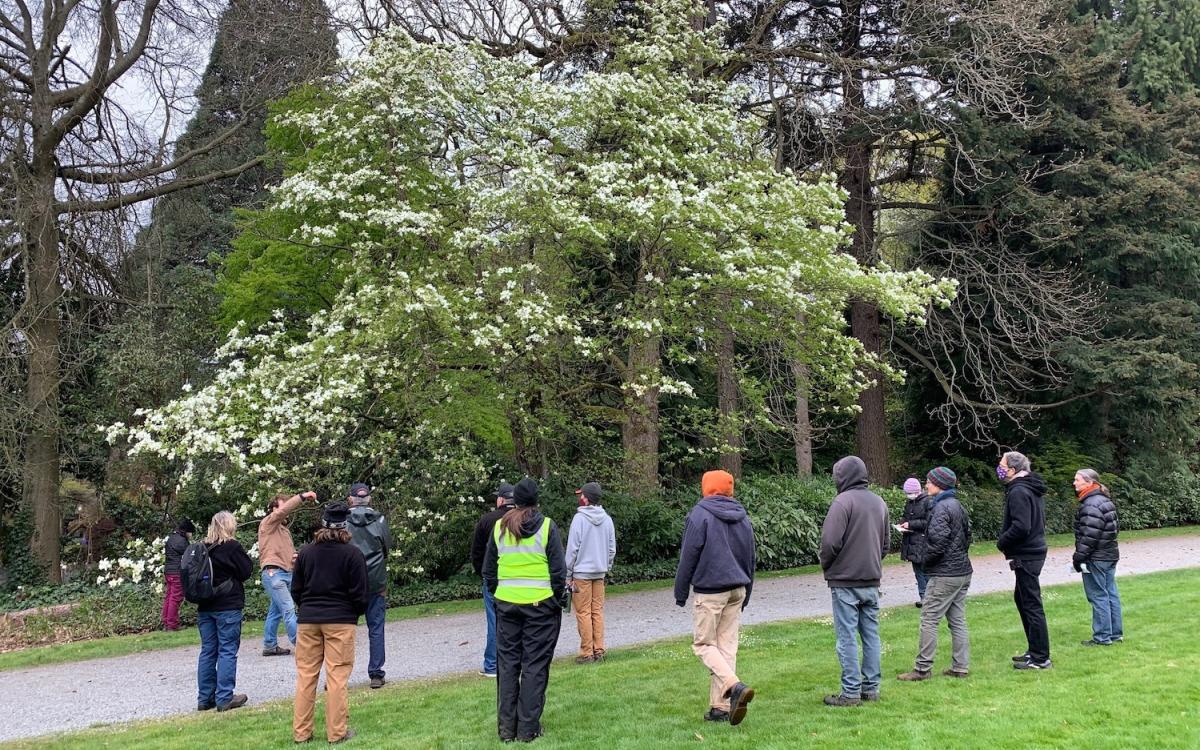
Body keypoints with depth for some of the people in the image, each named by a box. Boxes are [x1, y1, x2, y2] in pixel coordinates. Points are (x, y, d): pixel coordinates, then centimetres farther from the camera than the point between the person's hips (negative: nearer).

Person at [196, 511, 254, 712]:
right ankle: (225, 697, -1)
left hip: (205, 607, 6)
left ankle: (205, 697, 15)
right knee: (227, 651, -1)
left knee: (207, 651, 11)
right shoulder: (232, 546, -11)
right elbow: (246, 571, -7)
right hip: (228, 606, -6)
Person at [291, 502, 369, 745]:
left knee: (305, 675, 10)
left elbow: (296, 590, 9)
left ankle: (301, 732, 15)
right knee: (337, 676, 1)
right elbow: (360, 595, -6)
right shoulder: (352, 554, -8)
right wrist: (355, 614, 14)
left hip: (308, 621, 4)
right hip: (340, 621, -4)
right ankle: (337, 732, 4)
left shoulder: (305, 552, 4)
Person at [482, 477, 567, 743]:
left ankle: (506, 728, 14)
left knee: (507, 664, 11)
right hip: (540, 604, -3)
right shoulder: (546, 527, -6)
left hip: (506, 604, 3)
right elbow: (558, 571, -8)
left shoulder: (499, 528, 5)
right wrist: (558, 599, 4)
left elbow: (489, 571, 10)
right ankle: (528, 728, 6)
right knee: (535, 666, 4)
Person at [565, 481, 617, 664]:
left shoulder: (579, 518, -13)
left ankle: (587, 652, 2)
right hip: (600, 572, 6)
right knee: (598, 611, 11)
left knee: (583, 612, 0)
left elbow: (572, 548, -11)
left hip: (582, 572, -6)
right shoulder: (607, 519, 5)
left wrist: (568, 575, -5)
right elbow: (612, 548, 10)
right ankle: (599, 650, 13)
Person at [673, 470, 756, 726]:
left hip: (709, 591, -6)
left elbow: (688, 557, -9)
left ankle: (735, 686, -19)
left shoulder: (699, 515, -9)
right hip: (737, 590, 6)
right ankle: (721, 706, 9)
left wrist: (680, 592, 1)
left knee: (703, 644, 2)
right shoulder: (743, 517, 12)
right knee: (727, 645, 9)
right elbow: (750, 559, 18)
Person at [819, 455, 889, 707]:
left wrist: (826, 566, -2)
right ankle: (871, 688, 17)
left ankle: (851, 692, 0)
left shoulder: (843, 501, -14)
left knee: (847, 637, -2)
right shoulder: (879, 502, 12)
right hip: (872, 581, 7)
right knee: (871, 635, 12)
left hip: (845, 582, -7)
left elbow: (831, 541, -19)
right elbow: (886, 542, 18)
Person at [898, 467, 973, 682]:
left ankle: (923, 668, -2)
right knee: (958, 620, 12)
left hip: (944, 575, -10)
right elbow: (967, 535, 20)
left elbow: (938, 540, -22)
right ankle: (961, 666, 15)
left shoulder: (942, 507, -16)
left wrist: (926, 560, -6)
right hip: (962, 571, 10)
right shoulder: (958, 505, 13)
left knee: (929, 619, -4)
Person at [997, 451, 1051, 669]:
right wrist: (1005, 541, 13)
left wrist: (1001, 542, -11)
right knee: (1021, 598, 20)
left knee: (1031, 604, -5)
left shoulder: (1018, 492, -19)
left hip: (1025, 556, -11)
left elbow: (1021, 527, -27)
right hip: (1034, 551, 11)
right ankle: (1035, 650, 28)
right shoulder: (1032, 489, 14)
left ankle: (1040, 658, 1)